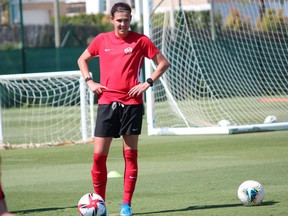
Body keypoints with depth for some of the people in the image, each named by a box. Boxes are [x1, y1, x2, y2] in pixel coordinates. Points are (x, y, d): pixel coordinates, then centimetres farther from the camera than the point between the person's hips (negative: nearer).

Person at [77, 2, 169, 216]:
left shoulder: (140, 40, 0)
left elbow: (163, 63, 6)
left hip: (132, 104, -2)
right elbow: (82, 59, 22)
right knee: (99, 154, -3)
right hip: (107, 102, 2)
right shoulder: (102, 40, 7)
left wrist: (148, 83, -6)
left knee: (131, 154, 2)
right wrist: (90, 82, 7)